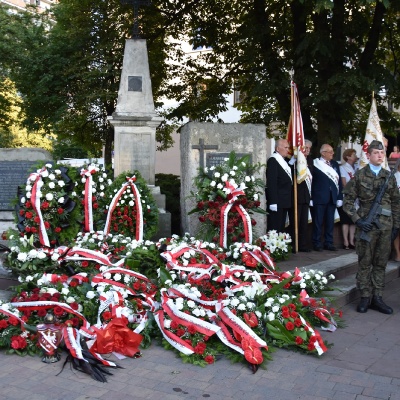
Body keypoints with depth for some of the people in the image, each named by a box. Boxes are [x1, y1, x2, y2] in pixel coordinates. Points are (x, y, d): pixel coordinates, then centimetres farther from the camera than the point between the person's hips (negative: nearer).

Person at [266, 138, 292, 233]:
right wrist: (273, 202, -22)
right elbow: (271, 183, -18)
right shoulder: (273, 160, -11)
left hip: (284, 201, 9)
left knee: (281, 229, 12)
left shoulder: (283, 161, 18)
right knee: (274, 229, -6)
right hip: (277, 202, -9)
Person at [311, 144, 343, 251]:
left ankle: (328, 243, 19)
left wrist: (340, 197, 6)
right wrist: (311, 197, -9)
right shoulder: (315, 164, -4)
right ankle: (316, 244, 9)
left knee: (330, 222, 10)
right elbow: (311, 181, -6)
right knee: (318, 222, 1)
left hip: (332, 198, 5)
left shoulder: (335, 164, 13)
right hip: (319, 198, -5)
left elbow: (339, 181, 11)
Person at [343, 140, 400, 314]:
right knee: (365, 263, 3)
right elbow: (348, 201, 0)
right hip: (366, 226, -3)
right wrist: (358, 220, -9)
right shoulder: (359, 176, -1)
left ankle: (377, 298, 17)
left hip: (385, 227, 3)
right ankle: (365, 297, 13)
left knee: (381, 263, 8)